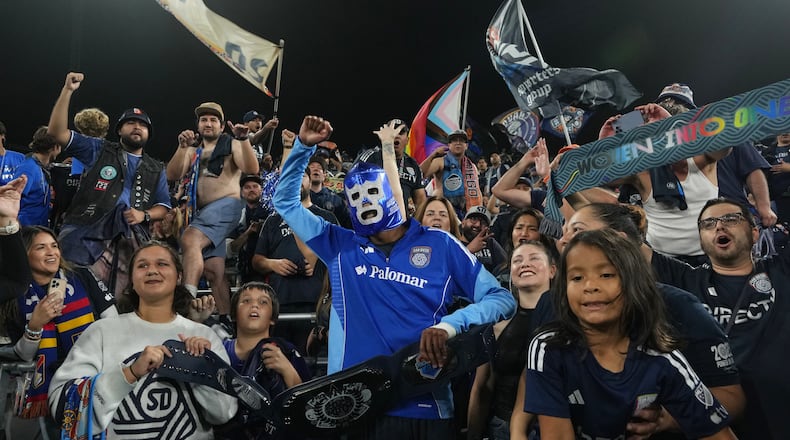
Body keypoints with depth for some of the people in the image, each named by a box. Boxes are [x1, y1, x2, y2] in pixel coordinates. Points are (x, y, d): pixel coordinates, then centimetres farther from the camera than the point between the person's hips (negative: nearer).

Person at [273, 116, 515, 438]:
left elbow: (502, 299, 1)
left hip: (422, 408, -1)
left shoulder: (440, 245, 4)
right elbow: (285, 201, 19)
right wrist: (303, 146, 5)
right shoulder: (341, 247, 11)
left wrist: (449, 325, -16)